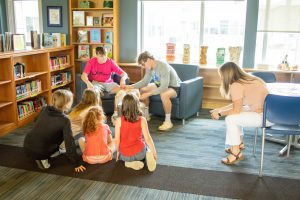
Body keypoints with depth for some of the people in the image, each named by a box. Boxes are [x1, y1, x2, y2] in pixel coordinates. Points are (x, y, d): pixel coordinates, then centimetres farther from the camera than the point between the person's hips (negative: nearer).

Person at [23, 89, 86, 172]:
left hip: (27, 147, 6)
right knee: (63, 134, 12)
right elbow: (69, 143, -18)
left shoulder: (44, 110, -1)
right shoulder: (65, 120, -17)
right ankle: (43, 159, 5)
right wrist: (77, 163, -10)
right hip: (40, 153, -5)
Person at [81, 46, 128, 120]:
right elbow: (83, 75, -15)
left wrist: (123, 79, -32)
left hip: (108, 83, 2)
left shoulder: (110, 62, -6)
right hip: (96, 83, -1)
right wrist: (88, 83, -37)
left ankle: (116, 113, -18)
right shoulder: (92, 62, -8)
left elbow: (124, 74, -7)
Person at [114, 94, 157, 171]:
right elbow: (148, 139, -10)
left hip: (125, 155, 0)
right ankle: (148, 155, 0)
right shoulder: (142, 120, -13)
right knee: (147, 146, 34)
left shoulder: (119, 121, -14)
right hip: (139, 153, 0)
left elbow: (117, 140, -11)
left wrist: (118, 152, 8)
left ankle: (130, 163, 3)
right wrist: (154, 152, 4)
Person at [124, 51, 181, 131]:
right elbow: (145, 81, 3)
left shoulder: (163, 67, -33)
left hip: (174, 87, -9)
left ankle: (168, 122, -23)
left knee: (163, 95, -40)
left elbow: (164, 87, -39)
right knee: (143, 89, 4)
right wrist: (131, 86, -10)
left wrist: (148, 94, -41)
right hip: (161, 85, 9)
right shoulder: (149, 68, -7)